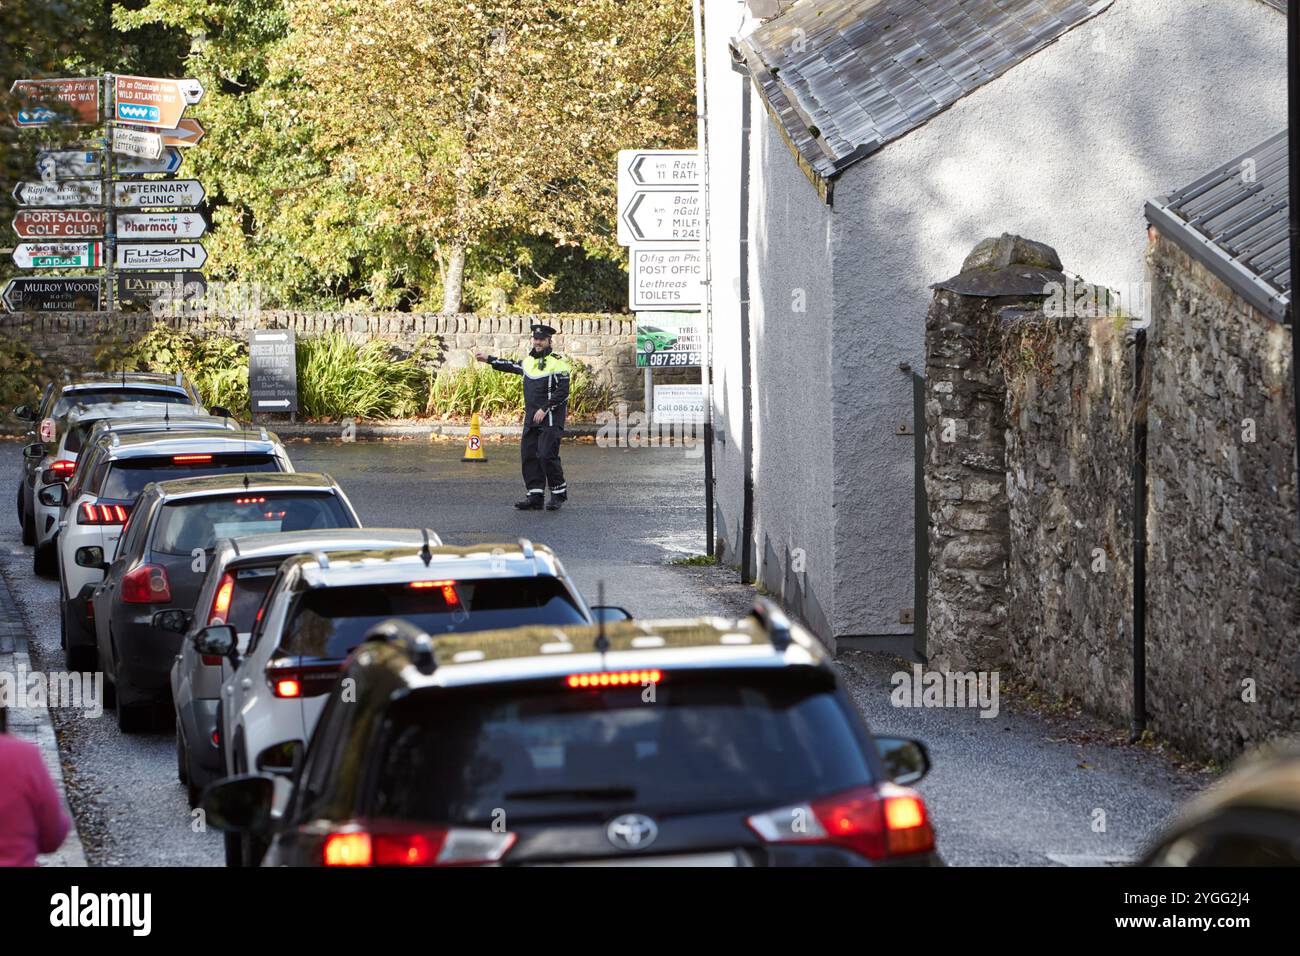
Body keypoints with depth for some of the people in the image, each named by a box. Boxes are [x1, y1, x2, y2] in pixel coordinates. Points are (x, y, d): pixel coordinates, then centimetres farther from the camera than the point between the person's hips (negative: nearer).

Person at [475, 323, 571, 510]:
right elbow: (511, 366, 36)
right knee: (528, 455, 4)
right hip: (531, 418, 8)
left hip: (550, 419, -8)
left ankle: (559, 493, -1)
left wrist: (544, 409, -18)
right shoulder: (529, 361, 15)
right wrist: (488, 359, 40)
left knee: (546, 455, -15)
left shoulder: (557, 362, -9)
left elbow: (563, 391, -15)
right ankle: (535, 496, 8)